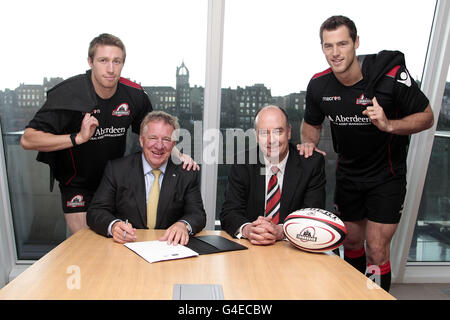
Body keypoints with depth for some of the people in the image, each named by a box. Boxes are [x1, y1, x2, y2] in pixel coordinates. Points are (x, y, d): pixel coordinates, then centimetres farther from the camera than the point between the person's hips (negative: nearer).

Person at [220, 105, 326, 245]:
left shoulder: (312, 163, -5)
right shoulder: (242, 164, -1)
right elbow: (229, 212, -6)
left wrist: (280, 231, -29)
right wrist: (246, 229, -28)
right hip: (249, 248, 1)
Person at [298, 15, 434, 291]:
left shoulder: (391, 75, -21)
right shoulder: (319, 84, -10)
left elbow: (426, 117, -10)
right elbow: (312, 123, 8)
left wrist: (389, 125, -29)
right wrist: (310, 143, -14)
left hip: (386, 175, -3)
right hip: (348, 174, 4)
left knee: (377, 252, -4)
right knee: (352, 242, 18)